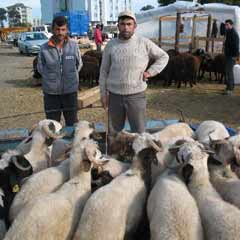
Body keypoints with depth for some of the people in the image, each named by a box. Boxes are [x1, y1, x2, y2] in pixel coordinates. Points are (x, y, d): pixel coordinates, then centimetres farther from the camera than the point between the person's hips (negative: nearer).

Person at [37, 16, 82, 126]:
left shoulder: (74, 46, -6)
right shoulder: (44, 48, -7)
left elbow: (79, 65, 8)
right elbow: (40, 68, 5)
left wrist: (69, 76, 6)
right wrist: (52, 78, 0)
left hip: (70, 91, 0)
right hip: (51, 93, 0)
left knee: (72, 124, 15)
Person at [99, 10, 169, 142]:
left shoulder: (144, 43, -2)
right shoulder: (111, 45, 2)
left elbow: (163, 57, 9)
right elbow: (104, 71, 7)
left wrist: (150, 72, -3)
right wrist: (103, 94, 4)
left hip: (136, 95, -1)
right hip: (114, 96, 2)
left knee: (139, 132, 5)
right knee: (114, 132, 13)